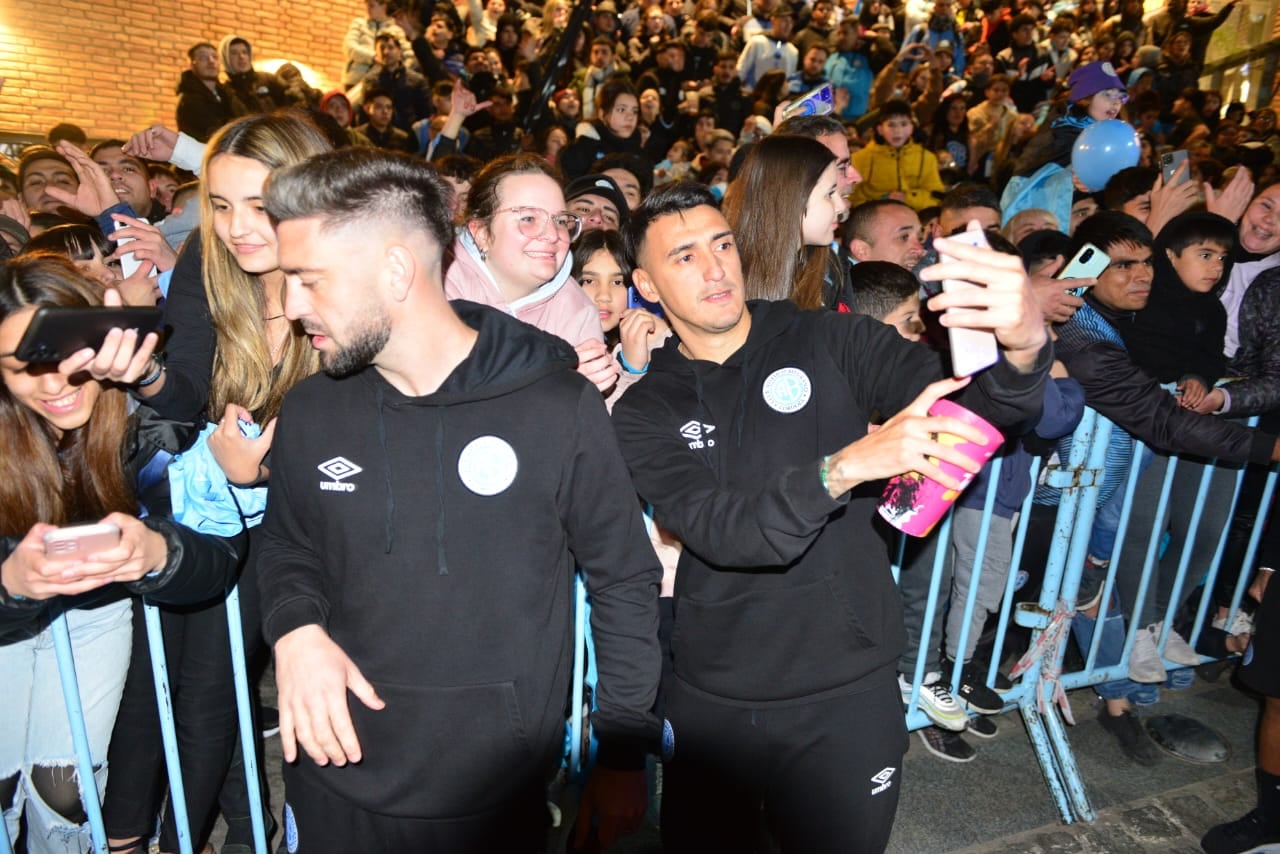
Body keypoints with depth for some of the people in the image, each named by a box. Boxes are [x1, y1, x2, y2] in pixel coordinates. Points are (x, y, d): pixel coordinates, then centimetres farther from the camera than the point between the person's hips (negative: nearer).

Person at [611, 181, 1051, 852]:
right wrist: (844, 468, -34)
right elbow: (717, 532, -20)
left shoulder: (829, 341, -4)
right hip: (713, 697, 1)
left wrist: (1023, 345, -36)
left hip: (849, 687, 0)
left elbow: (970, 401, -14)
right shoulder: (645, 411, -5)